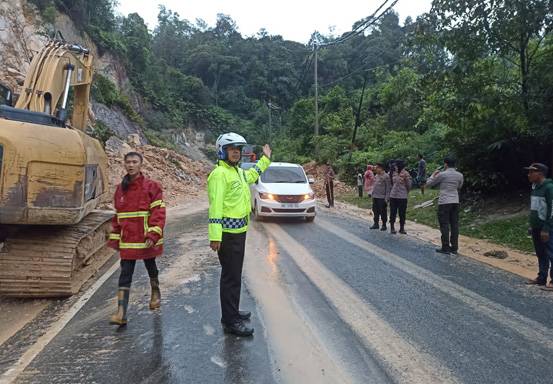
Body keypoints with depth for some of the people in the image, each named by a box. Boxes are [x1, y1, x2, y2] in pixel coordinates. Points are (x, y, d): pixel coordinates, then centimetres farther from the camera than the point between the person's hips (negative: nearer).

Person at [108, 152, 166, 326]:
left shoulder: (152, 186, -8)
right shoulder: (120, 188, 8)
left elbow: (158, 212, -13)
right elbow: (117, 215, 13)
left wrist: (153, 234, -21)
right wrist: (115, 237, 10)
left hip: (146, 240, -3)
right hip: (127, 240, 3)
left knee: (151, 267, 17)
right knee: (125, 274, 0)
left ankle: (155, 293, 43)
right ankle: (121, 312, 0)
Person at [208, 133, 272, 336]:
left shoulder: (237, 171, 14)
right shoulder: (219, 174, -16)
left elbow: (251, 176, 38)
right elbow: (216, 205, -24)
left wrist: (265, 159, 42)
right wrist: (215, 235, -29)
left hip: (239, 231, 10)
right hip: (227, 234, -10)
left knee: (235, 275, 19)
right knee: (231, 277, -3)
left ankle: (233, 311, 34)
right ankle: (230, 322, 7)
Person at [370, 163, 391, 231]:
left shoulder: (386, 176, -11)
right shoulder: (376, 176, 13)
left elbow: (388, 188, -13)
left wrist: (387, 198, -16)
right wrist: (373, 194, 16)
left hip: (382, 198, -8)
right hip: (375, 197, 8)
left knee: (383, 212, 0)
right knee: (375, 211, 12)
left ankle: (384, 225, 11)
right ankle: (376, 224, 23)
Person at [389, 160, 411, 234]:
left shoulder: (405, 174, -9)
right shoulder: (393, 173, 6)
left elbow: (409, 186, -3)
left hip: (402, 197, -4)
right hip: (393, 196, 4)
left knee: (402, 213, 5)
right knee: (393, 213, 8)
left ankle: (402, 228, 17)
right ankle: (392, 228, 17)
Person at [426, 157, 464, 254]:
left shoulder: (442, 174, -8)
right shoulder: (460, 175, 7)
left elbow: (428, 184, 2)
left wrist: (433, 175, 15)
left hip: (444, 202, -5)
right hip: (455, 202, 5)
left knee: (444, 225, -1)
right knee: (454, 225, 8)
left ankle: (445, 248, 1)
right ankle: (454, 247, 11)